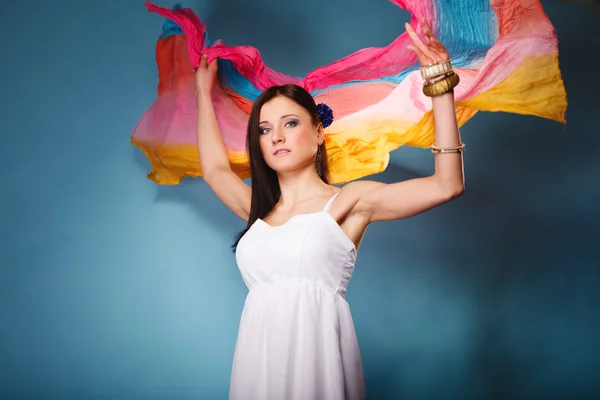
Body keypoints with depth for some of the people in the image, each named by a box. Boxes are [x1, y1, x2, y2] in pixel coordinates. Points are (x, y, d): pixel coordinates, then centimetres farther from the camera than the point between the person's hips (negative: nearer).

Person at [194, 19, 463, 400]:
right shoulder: (260, 210, 16)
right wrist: (204, 92, 39)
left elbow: (447, 185, -7)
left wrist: (440, 85, -11)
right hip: (258, 359, 5)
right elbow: (215, 169, 32)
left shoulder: (348, 201, 2)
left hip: (316, 356, -5)